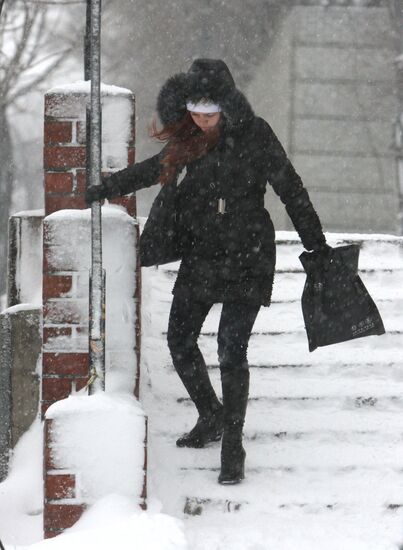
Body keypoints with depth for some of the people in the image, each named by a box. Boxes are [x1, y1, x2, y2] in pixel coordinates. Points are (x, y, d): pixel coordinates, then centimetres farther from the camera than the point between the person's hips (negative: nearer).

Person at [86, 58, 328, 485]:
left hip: (246, 257, -6)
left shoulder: (253, 136, -11)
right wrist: (100, 192, 27)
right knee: (180, 341, 12)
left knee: (231, 349, -13)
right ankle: (211, 417, 35)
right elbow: (153, 170, 21)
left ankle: (232, 449, -7)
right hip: (201, 255, 7)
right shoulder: (191, 138, 5)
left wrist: (317, 246, -6)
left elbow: (290, 189, -8)